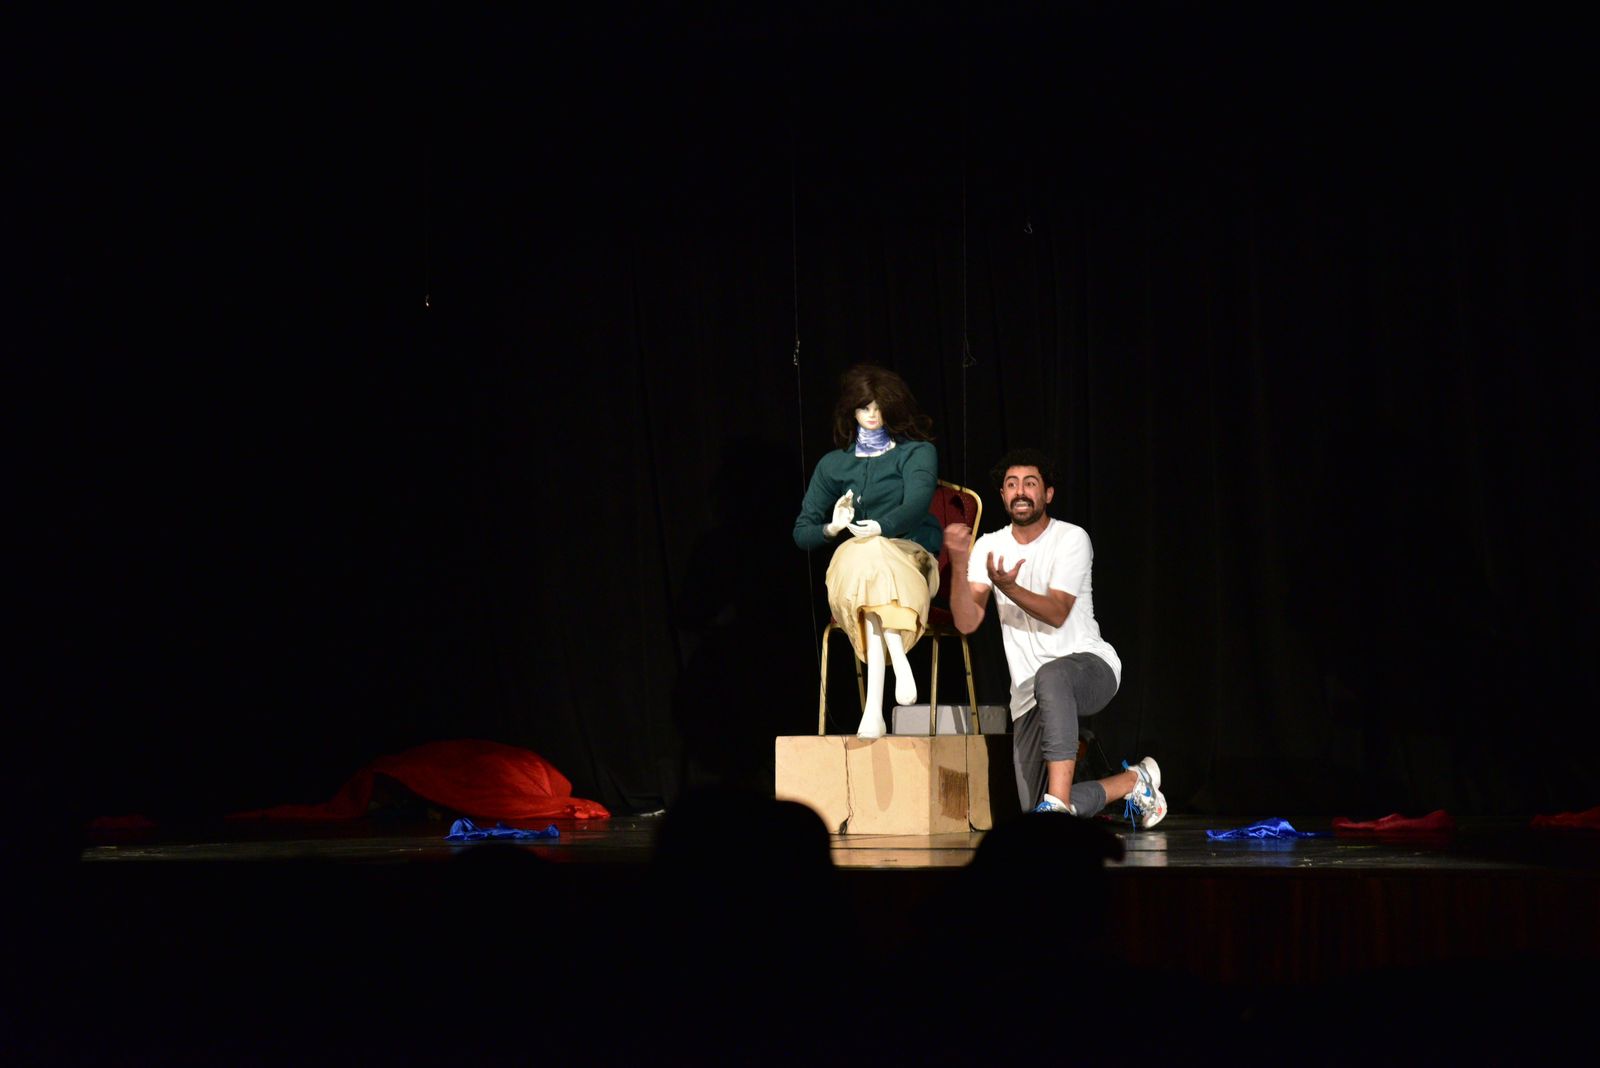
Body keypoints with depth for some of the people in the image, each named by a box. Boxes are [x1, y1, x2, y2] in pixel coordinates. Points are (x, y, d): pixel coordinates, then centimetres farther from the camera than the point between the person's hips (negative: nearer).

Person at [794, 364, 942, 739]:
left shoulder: (918, 452, 11)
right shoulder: (833, 464, 19)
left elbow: (917, 504, -11)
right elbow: (801, 532, 14)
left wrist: (879, 528, -31)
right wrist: (831, 528, -10)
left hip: (911, 558, -2)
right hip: (849, 565, 2)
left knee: (872, 556, -39)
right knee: (866, 557, -38)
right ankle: (899, 662, -51)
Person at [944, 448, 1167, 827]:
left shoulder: (1071, 539, -6)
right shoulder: (989, 546, 6)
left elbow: (1057, 613, -18)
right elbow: (967, 622, -6)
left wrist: (1008, 587, -34)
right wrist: (959, 565, -20)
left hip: (1090, 666, -5)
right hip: (1031, 696, 5)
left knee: (1050, 677, -43)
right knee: (1036, 811, -5)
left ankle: (1058, 800, -43)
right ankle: (1134, 781, 21)